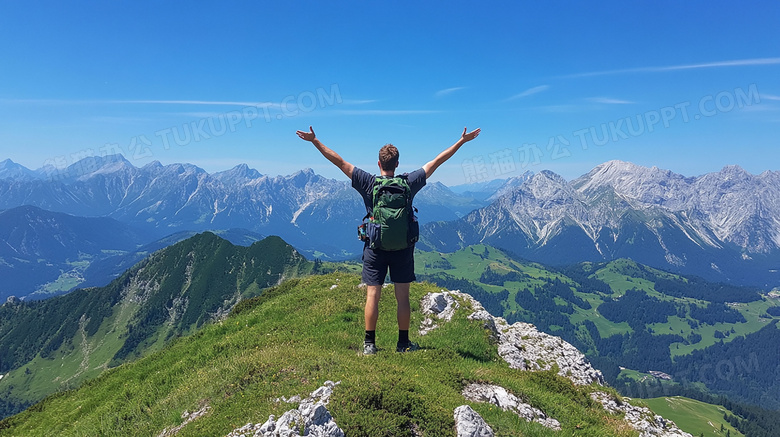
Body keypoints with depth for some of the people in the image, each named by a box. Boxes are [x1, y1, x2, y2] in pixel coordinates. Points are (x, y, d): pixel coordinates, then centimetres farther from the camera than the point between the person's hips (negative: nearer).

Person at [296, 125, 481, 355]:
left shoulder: (368, 183, -6)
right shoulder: (409, 183, -4)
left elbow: (339, 161, -3)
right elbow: (437, 161, 3)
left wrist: (315, 140, 4)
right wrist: (462, 141, 12)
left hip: (375, 248, -1)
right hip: (403, 248, 1)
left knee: (372, 296, 5)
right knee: (402, 297, 9)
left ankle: (369, 343, 10)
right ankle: (403, 343, 18)